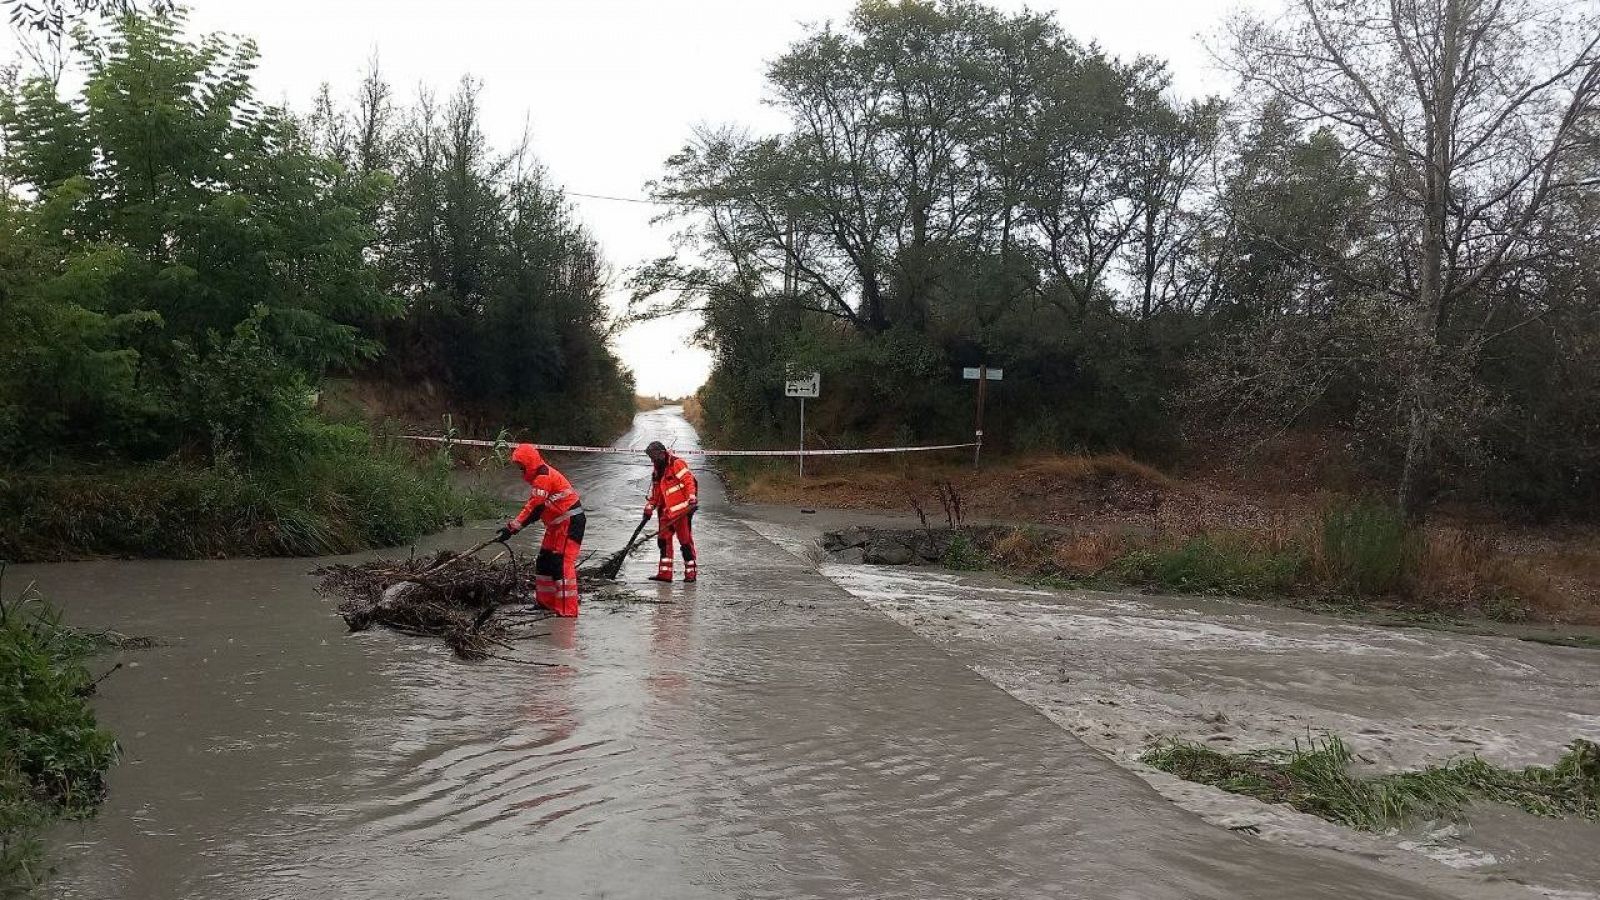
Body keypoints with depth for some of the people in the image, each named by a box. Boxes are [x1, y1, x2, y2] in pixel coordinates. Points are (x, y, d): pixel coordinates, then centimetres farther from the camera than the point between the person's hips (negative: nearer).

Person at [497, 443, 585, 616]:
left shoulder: (543, 477, -19)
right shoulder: (540, 477, 14)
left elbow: (534, 509, -23)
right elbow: (536, 508, 13)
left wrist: (511, 528, -22)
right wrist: (513, 526, 4)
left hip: (570, 522, -11)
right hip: (557, 524, 11)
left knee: (562, 564, -14)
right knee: (544, 561, 16)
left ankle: (568, 610, -15)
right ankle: (547, 601, 27)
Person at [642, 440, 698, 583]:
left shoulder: (676, 464, -8)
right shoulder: (657, 472, 19)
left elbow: (689, 480, -16)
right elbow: (655, 493, 25)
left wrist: (692, 498, -24)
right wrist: (649, 508, 19)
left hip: (682, 510, -9)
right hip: (667, 512, 9)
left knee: (686, 540, -4)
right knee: (663, 540, 4)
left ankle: (691, 572, 2)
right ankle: (665, 573, 8)